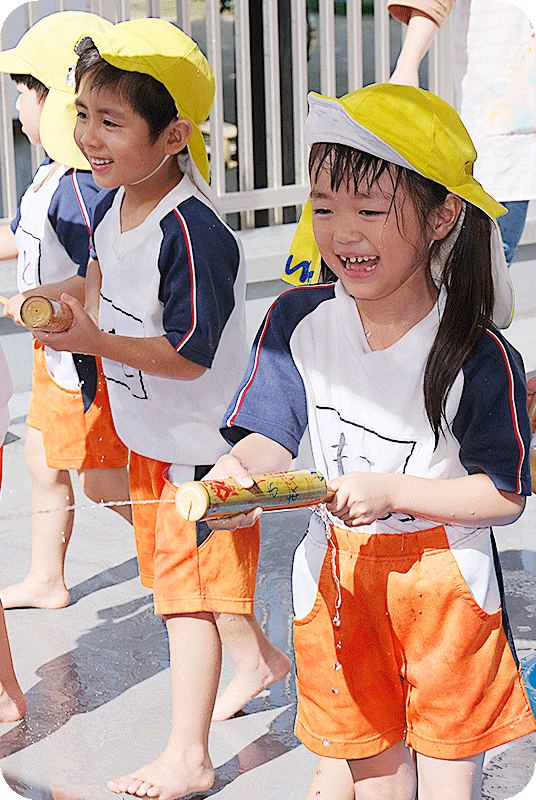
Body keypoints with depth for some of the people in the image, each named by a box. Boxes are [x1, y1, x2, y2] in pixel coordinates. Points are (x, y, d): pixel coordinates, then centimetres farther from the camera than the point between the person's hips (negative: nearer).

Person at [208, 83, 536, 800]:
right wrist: (238, 471, -28)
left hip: (444, 576, -3)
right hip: (339, 572, 3)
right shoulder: (297, 321, -8)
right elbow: (270, 438, -6)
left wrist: (390, 490, -26)